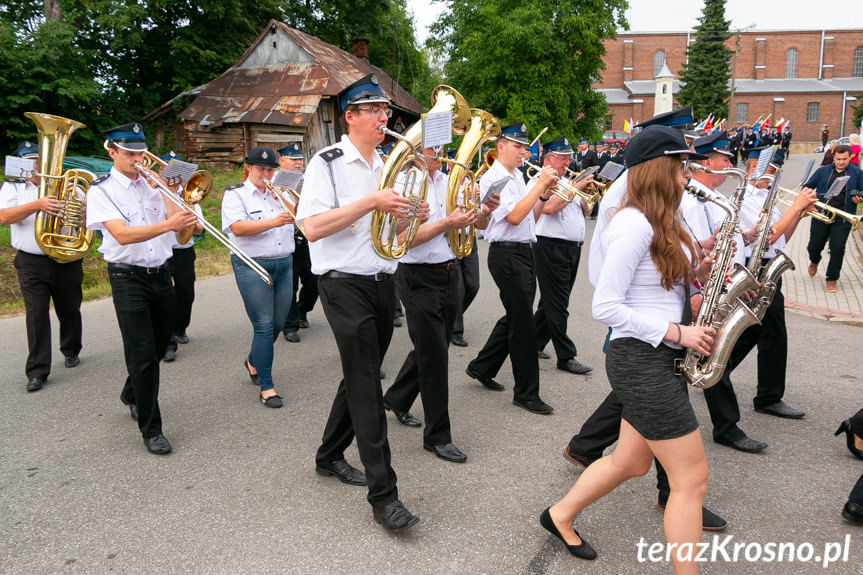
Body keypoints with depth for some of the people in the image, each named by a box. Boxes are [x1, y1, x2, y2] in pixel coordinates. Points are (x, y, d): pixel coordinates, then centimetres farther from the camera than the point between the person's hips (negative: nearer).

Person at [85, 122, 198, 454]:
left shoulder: (153, 184, 10)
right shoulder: (102, 191, -5)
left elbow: (178, 222, 2)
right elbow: (122, 234, -21)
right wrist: (167, 225, -32)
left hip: (161, 274, 5)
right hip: (128, 278, -5)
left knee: (159, 346, 16)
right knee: (142, 354, -6)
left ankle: (132, 395, 44)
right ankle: (150, 429, 5)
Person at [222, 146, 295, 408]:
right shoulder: (235, 194, -1)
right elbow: (238, 228, -17)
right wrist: (273, 222, -26)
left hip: (284, 264, 6)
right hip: (252, 267, -6)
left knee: (278, 324, 10)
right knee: (264, 325, -8)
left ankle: (253, 361, 38)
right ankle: (266, 387, 1)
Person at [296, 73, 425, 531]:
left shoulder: (385, 166, 15)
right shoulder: (328, 163, -8)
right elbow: (313, 227, -19)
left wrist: (407, 216, 1)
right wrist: (370, 202, -22)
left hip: (383, 283, 8)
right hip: (346, 284, -8)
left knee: (361, 378, 15)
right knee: (366, 386, -8)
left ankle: (329, 456, 35)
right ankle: (383, 496, -3)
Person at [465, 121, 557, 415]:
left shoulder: (518, 177, 16)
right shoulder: (493, 178, -12)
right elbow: (515, 216, -23)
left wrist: (544, 193, 3)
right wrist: (539, 185, -18)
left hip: (525, 252, 9)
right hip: (507, 255, -9)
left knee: (516, 318, 17)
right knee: (523, 324, -4)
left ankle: (482, 368, 33)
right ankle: (526, 393, 7)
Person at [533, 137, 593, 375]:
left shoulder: (566, 183, 20)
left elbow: (584, 211, 21)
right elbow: (549, 207, -24)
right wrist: (575, 188, -17)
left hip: (573, 248, 9)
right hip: (551, 247, -9)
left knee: (553, 301, 14)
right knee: (557, 304, -5)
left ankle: (535, 343, 26)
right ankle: (566, 356, -2)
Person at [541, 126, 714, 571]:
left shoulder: (659, 224, 12)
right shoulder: (635, 224, -18)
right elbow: (605, 307, -21)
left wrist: (694, 274, 1)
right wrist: (677, 331, -19)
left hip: (660, 359, 10)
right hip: (642, 361, -10)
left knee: (631, 461, 22)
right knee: (692, 478, -1)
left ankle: (560, 516, 40)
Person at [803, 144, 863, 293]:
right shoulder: (822, 171, 7)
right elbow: (807, 187, 11)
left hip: (843, 218, -1)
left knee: (837, 248, -8)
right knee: (814, 246, 7)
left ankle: (832, 279, 8)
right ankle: (814, 261, 45)